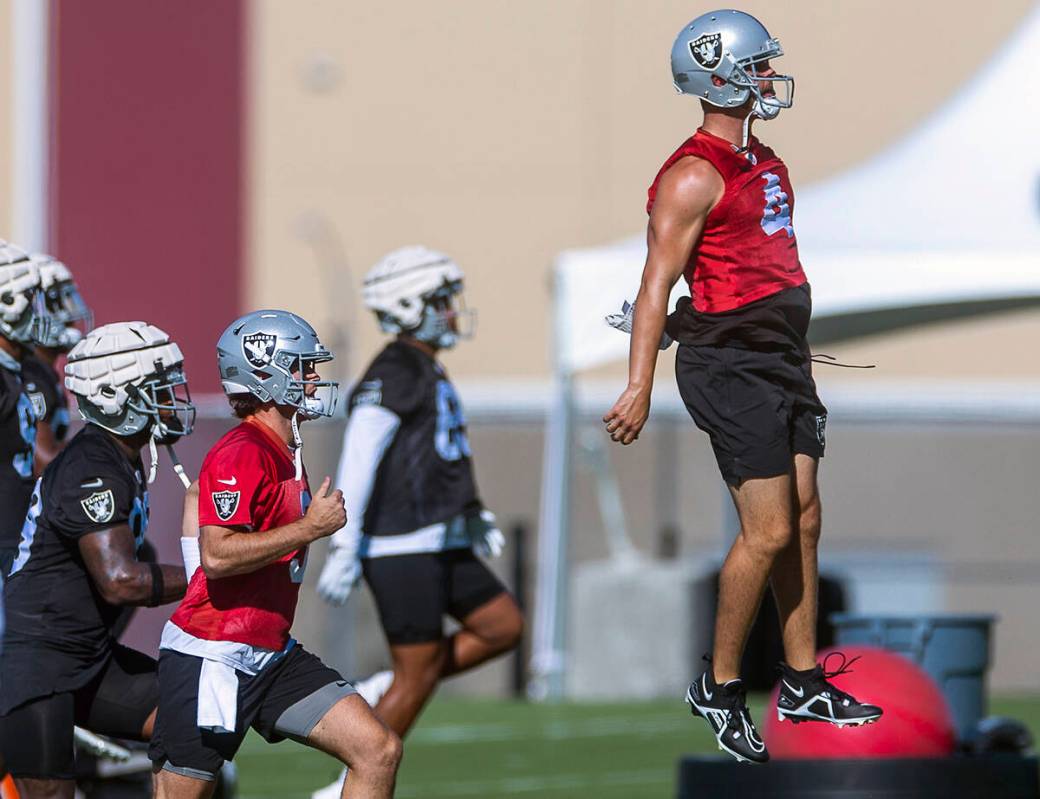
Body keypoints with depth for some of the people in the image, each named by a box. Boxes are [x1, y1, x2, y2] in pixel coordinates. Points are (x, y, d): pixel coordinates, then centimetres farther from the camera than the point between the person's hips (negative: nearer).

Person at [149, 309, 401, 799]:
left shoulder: (287, 454, 15)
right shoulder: (242, 454, -16)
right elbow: (217, 556, -26)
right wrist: (312, 526, -21)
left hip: (273, 657, 9)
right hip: (212, 658, -9)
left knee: (378, 752, -3)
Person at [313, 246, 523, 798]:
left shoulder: (428, 374, 16)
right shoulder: (394, 375, -16)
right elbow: (358, 462, -21)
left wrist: (474, 516, 19)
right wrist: (343, 549, -24)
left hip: (439, 544, 10)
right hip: (401, 550, -10)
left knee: (503, 628, 8)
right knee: (417, 678, -5)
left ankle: (380, 696, 13)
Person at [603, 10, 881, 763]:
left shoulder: (764, 163, 15)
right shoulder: (695, 176, -14)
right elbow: (657, 282, -18)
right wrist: (639, 387, -24)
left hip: (781, 360, 9)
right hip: (731, 364, -9)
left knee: (803, 521, 9)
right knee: (769, 532, -10)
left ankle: (803, 681, 17)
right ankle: (720, 687, 2)